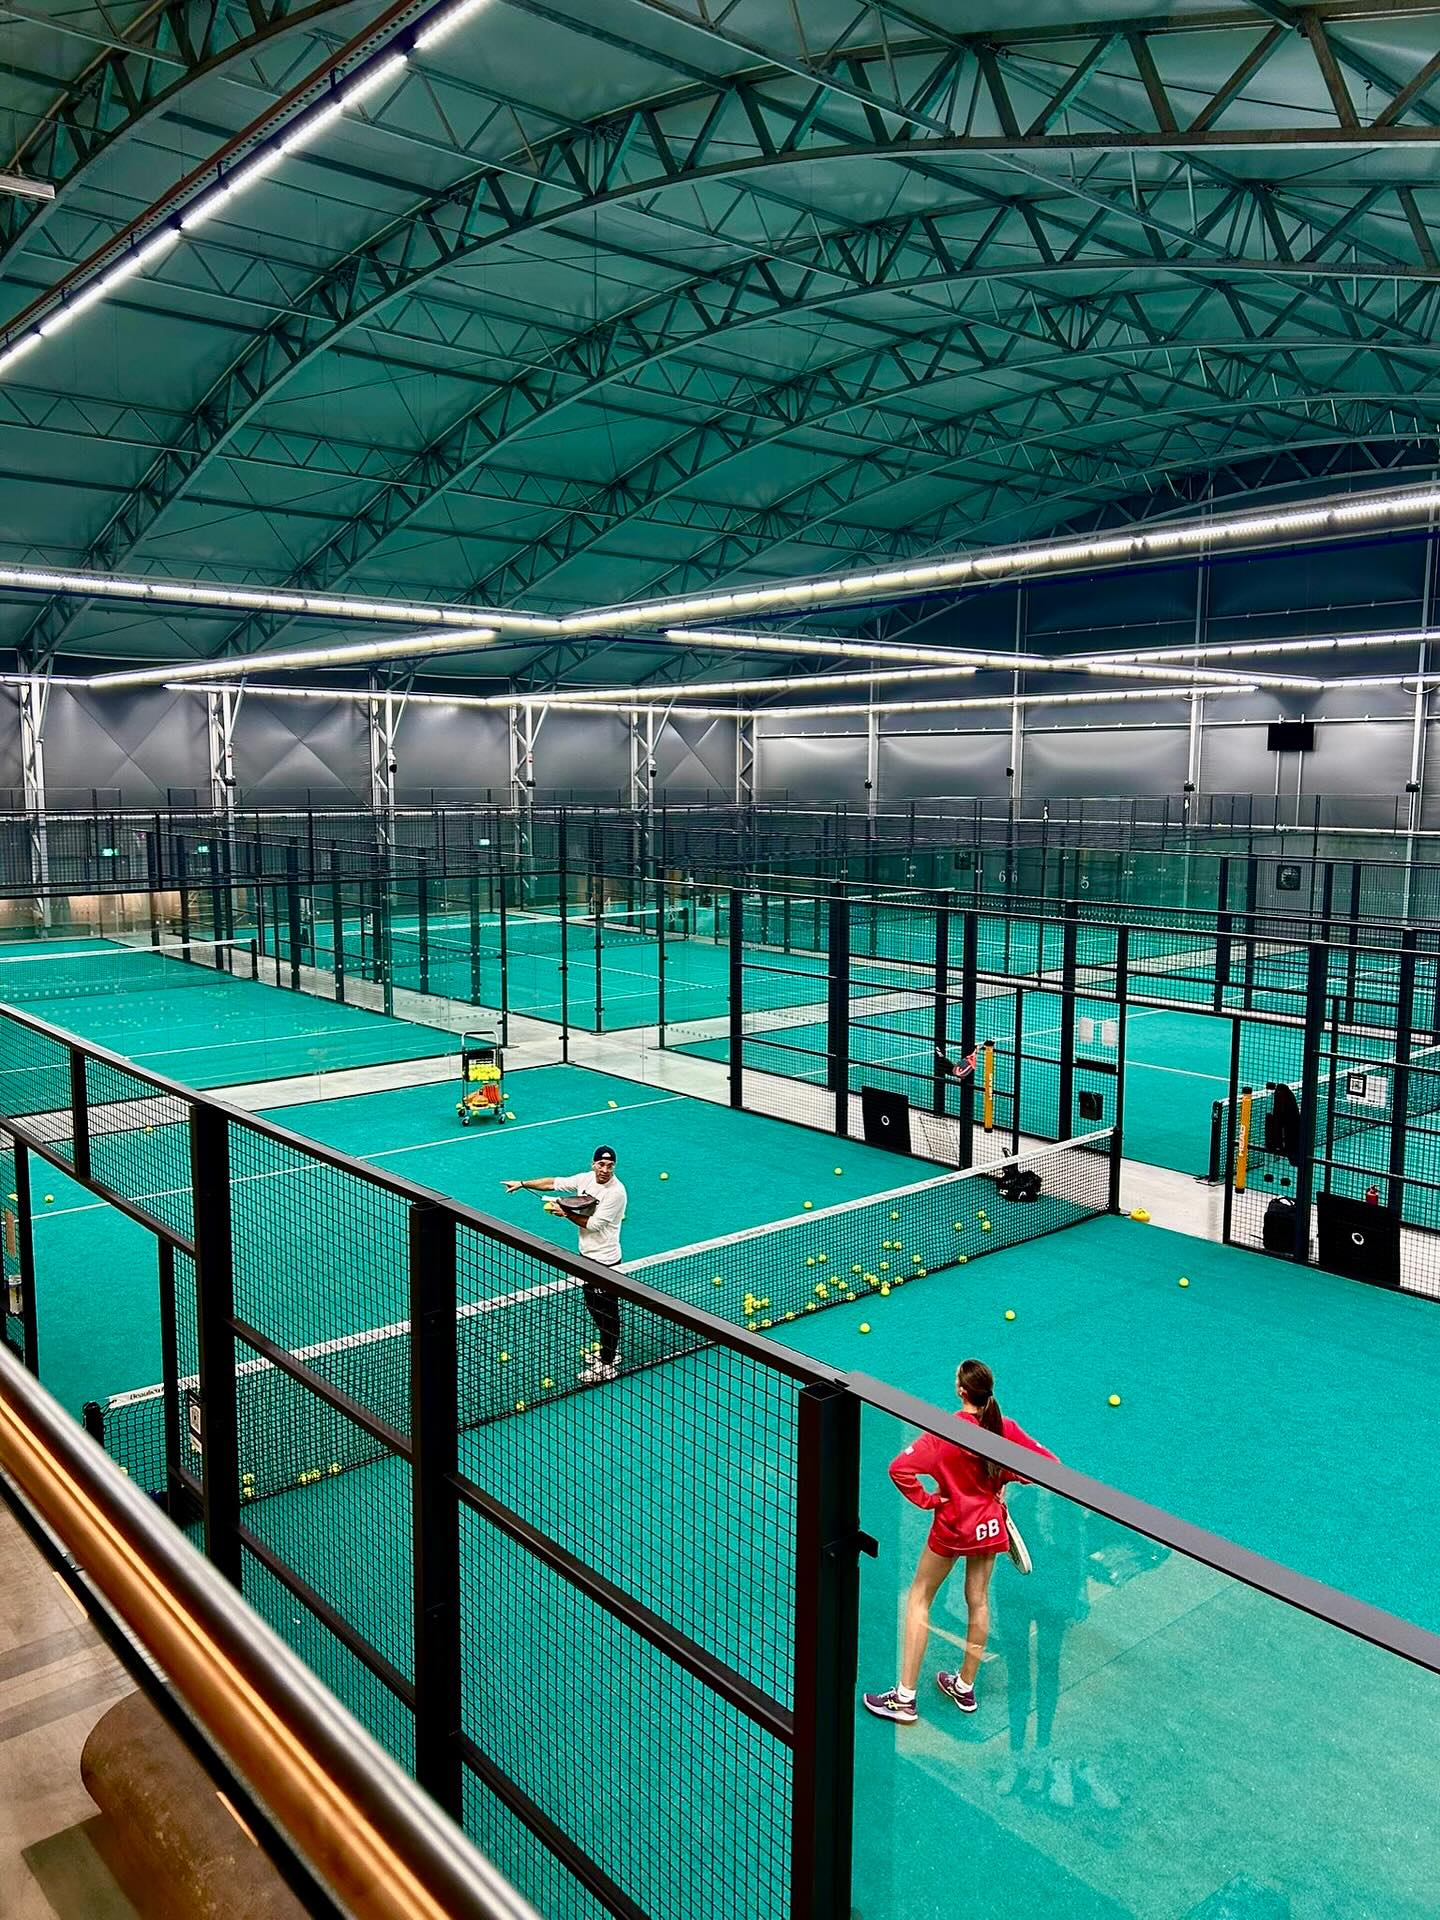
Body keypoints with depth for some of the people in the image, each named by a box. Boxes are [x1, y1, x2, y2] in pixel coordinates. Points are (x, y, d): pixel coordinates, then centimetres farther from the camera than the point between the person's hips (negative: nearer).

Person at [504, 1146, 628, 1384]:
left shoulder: (616, 1192, -23)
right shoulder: (586, 1179, -1)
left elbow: (593, 1224, -22)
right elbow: (554, 1182, 11)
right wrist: (523, 1183, 10)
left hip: (605, 1261, -8)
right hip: (586, 1256, 9)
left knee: (607, 1313, 3)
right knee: (592, 1305, 22)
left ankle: (607, 1364, 14)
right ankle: (607, 1350, 40)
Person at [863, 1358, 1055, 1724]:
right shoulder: (1005, 1427, -14)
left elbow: (900, 1469, -33)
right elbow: (1049, 1463, -7)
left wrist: (927, 1500, -19)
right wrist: (1006, 1478, -1)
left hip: (952, 1526, -4)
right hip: (990, 1525, 5)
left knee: (919, 1599, 9)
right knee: (978, 1601, 20)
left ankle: (905, 1698, 12)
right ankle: (965, 1687, 35)